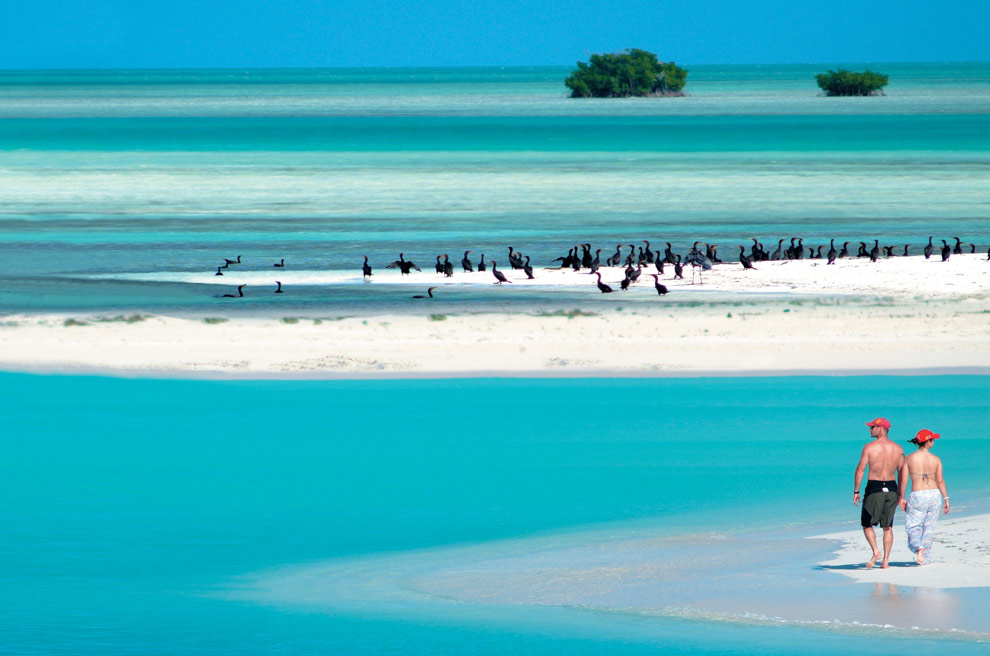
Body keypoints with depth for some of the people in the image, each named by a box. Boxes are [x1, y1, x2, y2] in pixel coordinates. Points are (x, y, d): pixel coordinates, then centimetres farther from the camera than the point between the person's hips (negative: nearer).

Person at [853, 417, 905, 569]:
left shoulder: (870, 447, -7)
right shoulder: (898, 449, 5)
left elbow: (860, 470, -7)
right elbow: (901, 473, 8)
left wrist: (856, 491, 0)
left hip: (874, 488, -4)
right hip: (891, 488, 4)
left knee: (867, 524, 10)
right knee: (887, 527, 10)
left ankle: (875, 551, -10)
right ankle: (886, 560, 7)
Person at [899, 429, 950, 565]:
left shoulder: (909, 459, -2)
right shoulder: (936, 459, -2)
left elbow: (904, 480, -3)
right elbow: (940, 480, -4)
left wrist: (901, 498, 5)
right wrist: (946, 499, 2)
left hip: (917, 495, -1)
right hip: (934, 493, 1)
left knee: (913, 526, 6)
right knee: (929, 527, 12)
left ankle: (919, 548, -21)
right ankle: (926, 558, 16)